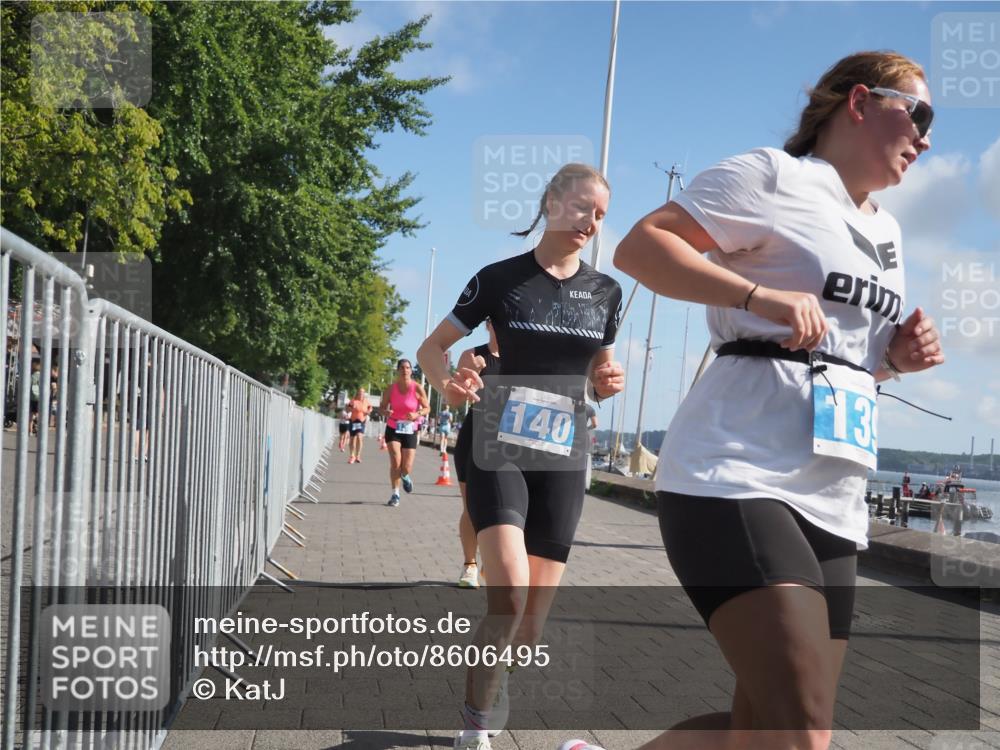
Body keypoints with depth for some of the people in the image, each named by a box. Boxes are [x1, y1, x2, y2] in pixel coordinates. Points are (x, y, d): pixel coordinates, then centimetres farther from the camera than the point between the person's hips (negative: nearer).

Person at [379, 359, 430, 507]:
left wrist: (417, 414, -22)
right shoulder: (391, 388, -4)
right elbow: (382, 406, 6)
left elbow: (427, 408, -2)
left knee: (407, 467, -1)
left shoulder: (417, 388, -8)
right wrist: (386, 412, -18)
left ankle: (405, 477, 38)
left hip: (410, 430, 0)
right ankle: (395, 494, -1)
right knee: (395, 462, -15)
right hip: (393, 429, 0)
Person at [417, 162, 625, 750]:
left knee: (532, 625, 5)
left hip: (564, 460, 4)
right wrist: (448, 384, -18)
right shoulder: (500, 279, -2)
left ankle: (487, 691, 33)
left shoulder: (605, 291, 7)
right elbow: (432, 347, 3)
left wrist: (609, 382, -5)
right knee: (510, 592, -23)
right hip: (499, 452, -3)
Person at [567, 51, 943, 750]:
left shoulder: (885, 233, 23)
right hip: (738, 477, -9)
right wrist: (760, 295, -21)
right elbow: (638, 246, -10)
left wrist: (899, 358, 10)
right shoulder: (773, 177, -1)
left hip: (834, 502, 9)